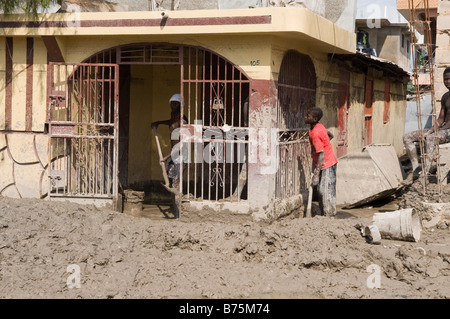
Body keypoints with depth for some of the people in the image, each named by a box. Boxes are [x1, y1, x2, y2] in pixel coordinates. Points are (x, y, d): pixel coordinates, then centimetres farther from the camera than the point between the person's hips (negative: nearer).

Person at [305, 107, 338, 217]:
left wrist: (316, 175, -27)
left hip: (327, 165, -10)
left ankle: (329, 216, -1)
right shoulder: (319, 126, 2)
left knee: (327, 193, -6)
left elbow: (321, 154, -27)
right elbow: (330, 135, 20)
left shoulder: (315, 133, -25)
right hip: (327, 163, 10)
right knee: (321, 191, 14)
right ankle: (324, 215, 21)